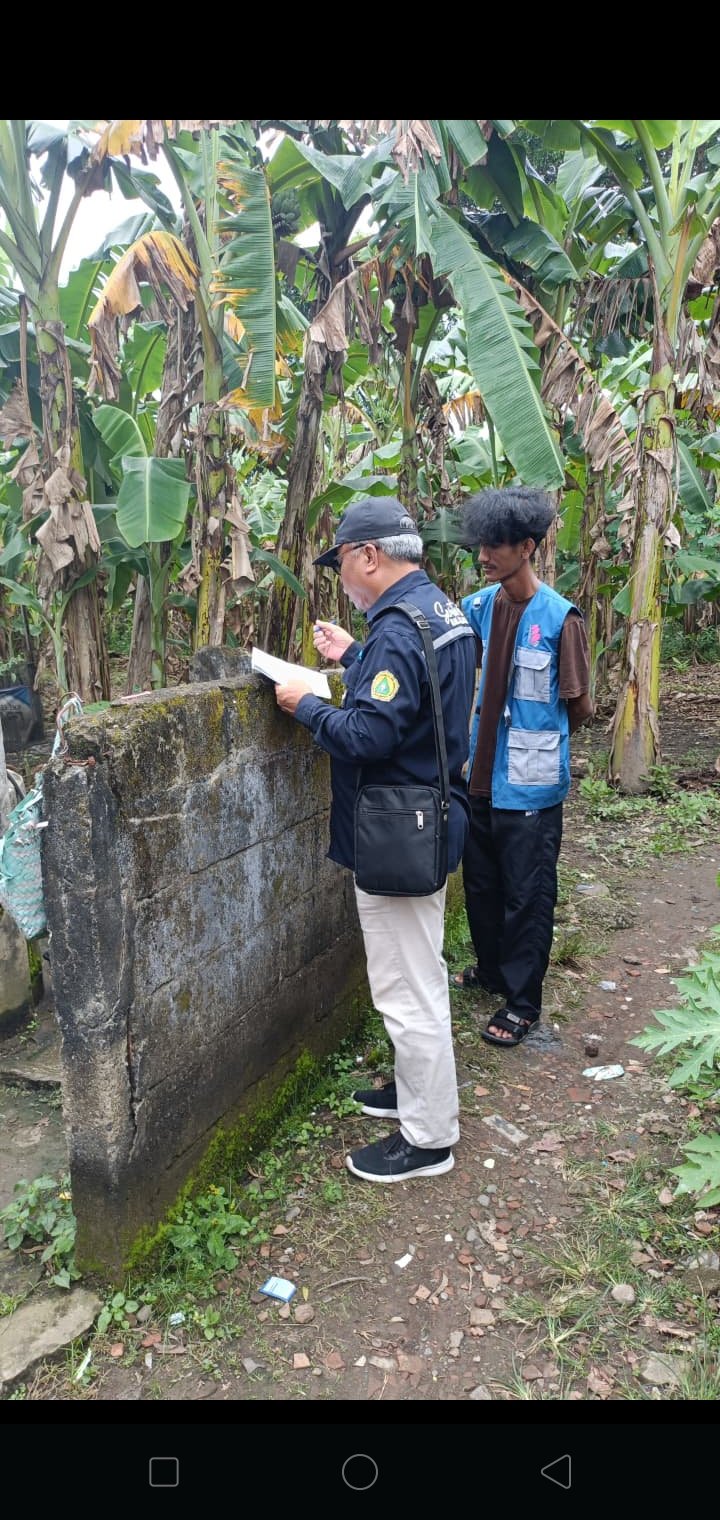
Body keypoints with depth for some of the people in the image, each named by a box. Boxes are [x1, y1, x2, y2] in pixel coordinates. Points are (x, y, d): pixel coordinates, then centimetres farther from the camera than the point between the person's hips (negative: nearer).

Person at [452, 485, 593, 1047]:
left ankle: (523, 1001, 21)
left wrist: (538, 736, 5)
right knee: (481, 883, 20)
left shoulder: (560, 618, -14)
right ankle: (490, 969, 42)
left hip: (531, 784, -6)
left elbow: (579, 708, -7)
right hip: (482, 775, 6)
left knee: (526, 895, 6)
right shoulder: (480, 607, 2)